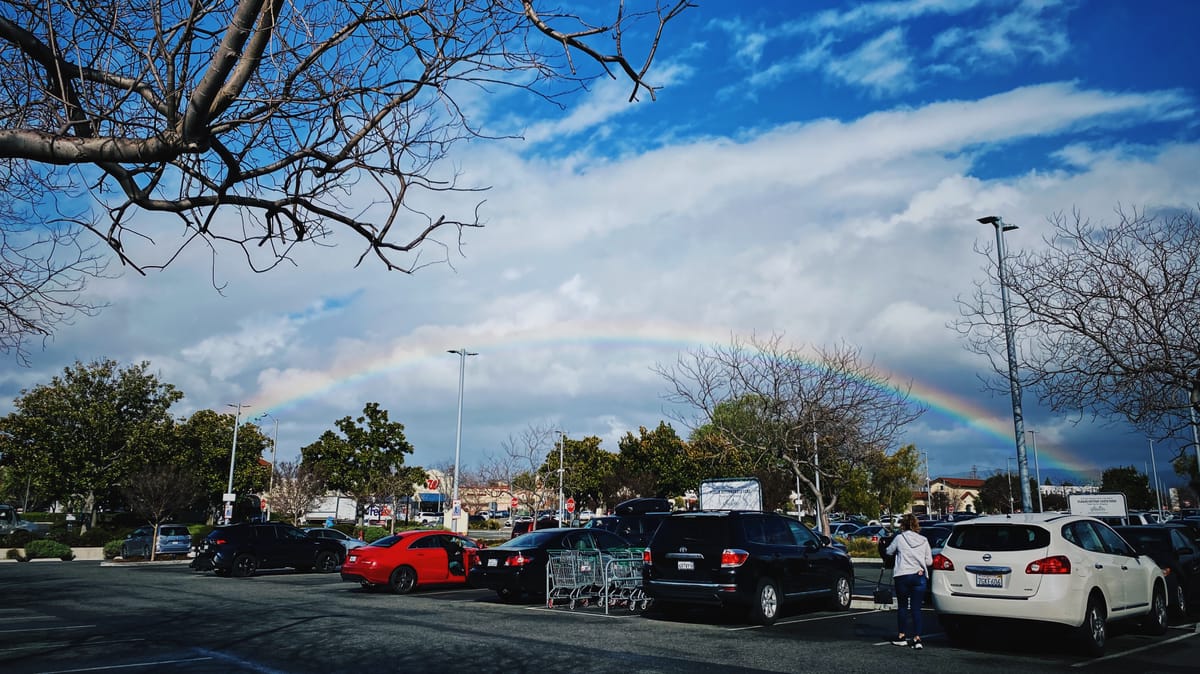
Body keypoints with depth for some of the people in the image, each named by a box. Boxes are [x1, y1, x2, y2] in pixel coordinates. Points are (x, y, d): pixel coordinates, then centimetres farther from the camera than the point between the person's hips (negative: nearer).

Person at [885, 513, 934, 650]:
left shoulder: (899, 538, -3)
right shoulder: (924, 540, 4)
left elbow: (889, 552, 10)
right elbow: (929, 561, 7)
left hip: (902, 576, -2)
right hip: (920, 576, 2)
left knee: (902, 606, 12)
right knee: (916, 608, 3)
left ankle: (902, 636, 17)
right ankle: (917, 638, -3)